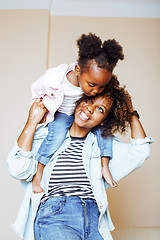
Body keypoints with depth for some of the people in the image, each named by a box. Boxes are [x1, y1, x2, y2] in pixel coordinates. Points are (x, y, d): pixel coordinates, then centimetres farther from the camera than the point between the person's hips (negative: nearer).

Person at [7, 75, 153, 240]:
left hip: (93, 219, 5)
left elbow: (140, 152, 7)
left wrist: (131, 113, 11)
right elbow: (19, 170, -6)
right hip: (53, 215, -4)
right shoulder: (45, 136, 7)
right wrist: (33, 121, -5)